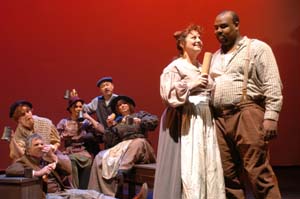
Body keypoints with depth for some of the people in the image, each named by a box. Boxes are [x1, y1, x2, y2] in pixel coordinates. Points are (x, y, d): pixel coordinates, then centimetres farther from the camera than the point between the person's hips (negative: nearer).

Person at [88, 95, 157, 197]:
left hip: (139, 145, -3)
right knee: (100, 158, -21)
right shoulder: (116, 123, 23)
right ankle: (106, 192, -28)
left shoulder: (139, 114, 18)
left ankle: (122, 171, -57)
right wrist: (110, 127, 1)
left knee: (138, 142, -40)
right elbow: (113, 142, 12)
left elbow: (154, 120, -1)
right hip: (122, 147, 3)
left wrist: (140, 121, -14)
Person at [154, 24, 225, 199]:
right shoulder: (175, 67, -4)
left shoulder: (203, 68, 19)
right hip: (185, 123, -7)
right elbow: (168, 95, -15)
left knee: (208, 166, 4)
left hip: (206, 121, 7)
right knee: (188, 167, -10)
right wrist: (191, 84, -18)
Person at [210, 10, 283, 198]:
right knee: (228, 174, 5)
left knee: (258, 173, -10)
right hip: (220, 118, 6)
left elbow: (272, 85, -5)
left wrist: (271, 117, -15)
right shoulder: (215, 56, 23)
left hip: (247, 115, -6)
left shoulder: (256, 48, 4)